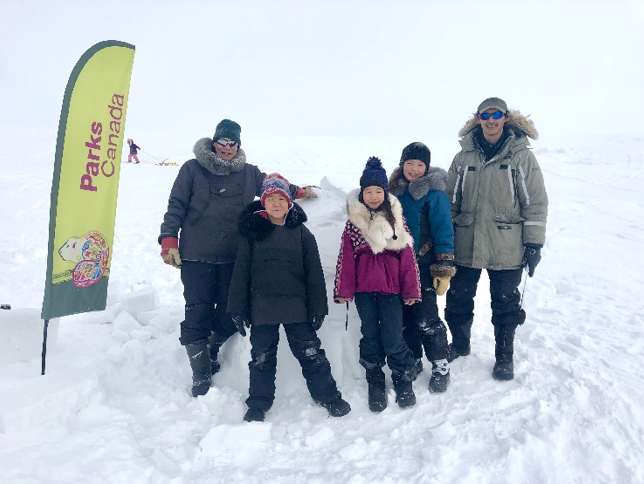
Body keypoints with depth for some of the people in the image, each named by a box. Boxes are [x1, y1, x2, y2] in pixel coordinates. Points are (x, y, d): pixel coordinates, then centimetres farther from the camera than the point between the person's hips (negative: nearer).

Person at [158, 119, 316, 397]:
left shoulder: (248, 173, 10)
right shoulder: (193, 169, 2)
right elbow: (176, 207, 1)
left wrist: (299, 192, 26)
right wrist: (169, 241, -7)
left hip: (233, 258, 3)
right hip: (195, 257, -2)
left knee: (229, 313, 4)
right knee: (197, 314, -2)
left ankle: (212, 353, 32)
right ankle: (200, 375, 12)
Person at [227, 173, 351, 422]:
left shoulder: (301, 232, 1)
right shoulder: (252, 231, 0)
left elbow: (314, 272, 1)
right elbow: (241, 272, 0)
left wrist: (318, 307, -1)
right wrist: (238, 308, -3)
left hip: (296, 307, 0)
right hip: (261, 309, 0)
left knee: (311, 353, 8)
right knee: (261, 358, 12)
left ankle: (328, 396, 24)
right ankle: (258, 405, 27)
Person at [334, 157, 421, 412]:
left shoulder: (396, 219, 6)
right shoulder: (354, 222, 4)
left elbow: (408, 256, 6)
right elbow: (346, 257, 3)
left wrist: (411, 290, 4)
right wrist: (343, 290, -1)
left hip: (391, 288, 0)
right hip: (364, 288, 1)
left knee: (392, 338, -3)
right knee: (371, 337, 8)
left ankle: (404, 380, 21)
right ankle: (375, 384, 24)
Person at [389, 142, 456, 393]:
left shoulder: (433, 193, -10)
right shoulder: (395, 189, 6)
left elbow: (444, 232, -11)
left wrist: (443, 269, -15)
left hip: (423, 265, -5)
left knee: (426, 319, -2)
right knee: (404, 317, 12)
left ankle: (440, 366, 16)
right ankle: (413, 361, 29)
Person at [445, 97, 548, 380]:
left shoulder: (521, 156, -4)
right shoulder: (464, 155, 3)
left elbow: (535, 204, -4)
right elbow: (450, 200, 8)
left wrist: (534, 244, -7)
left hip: (507, 249, -2)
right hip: (465, 246, 3)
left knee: (505, 305, 11)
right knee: (458, 299, 15)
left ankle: (504, 357, 31)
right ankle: (460, 344, 39)